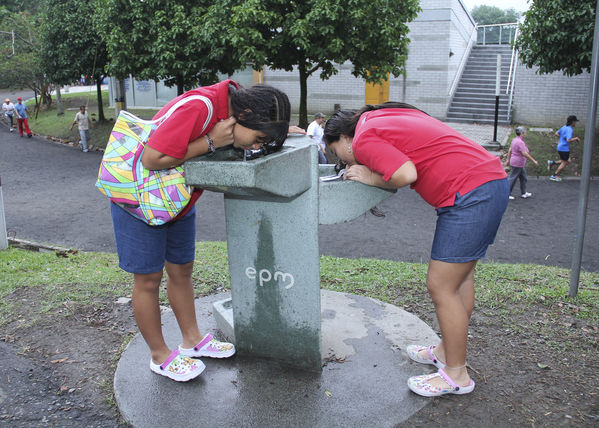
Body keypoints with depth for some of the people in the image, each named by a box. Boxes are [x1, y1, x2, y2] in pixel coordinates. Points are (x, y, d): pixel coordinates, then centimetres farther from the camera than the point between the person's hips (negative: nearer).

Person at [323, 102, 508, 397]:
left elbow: (406, 175, -20)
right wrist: (369, 168, 12)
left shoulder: (364, 139, -8)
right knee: (460, 275, 19)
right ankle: (447, 350, 34)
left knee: (441, 287, -1)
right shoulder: (386, 118, 21)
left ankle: (456, 375, 12)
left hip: (470, 194, -10)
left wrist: (371, 178, -3)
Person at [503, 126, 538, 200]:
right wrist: (534, 161, -20)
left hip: (519, 164, 10)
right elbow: (525, 154, -26)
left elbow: (510, 150, 14)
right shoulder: (520, 142, -22)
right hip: (517, 164, -10)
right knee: (512, 178, -1)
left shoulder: (515, 140, 8)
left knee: (524, 178, 17)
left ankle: (523, 193, 26)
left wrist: (507, 160, 20)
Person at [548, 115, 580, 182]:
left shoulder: (564, 127, 7)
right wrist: (575, 138, -14)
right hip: (564, 149, -9)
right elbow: (568, 140, -29)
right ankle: (554, 176, 10)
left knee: (567, 161, 20)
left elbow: (556, 134, 15)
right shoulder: (570, 130, -20)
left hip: (560, 147, 9)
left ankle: (552, 163, 11)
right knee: (564, 163, 6)